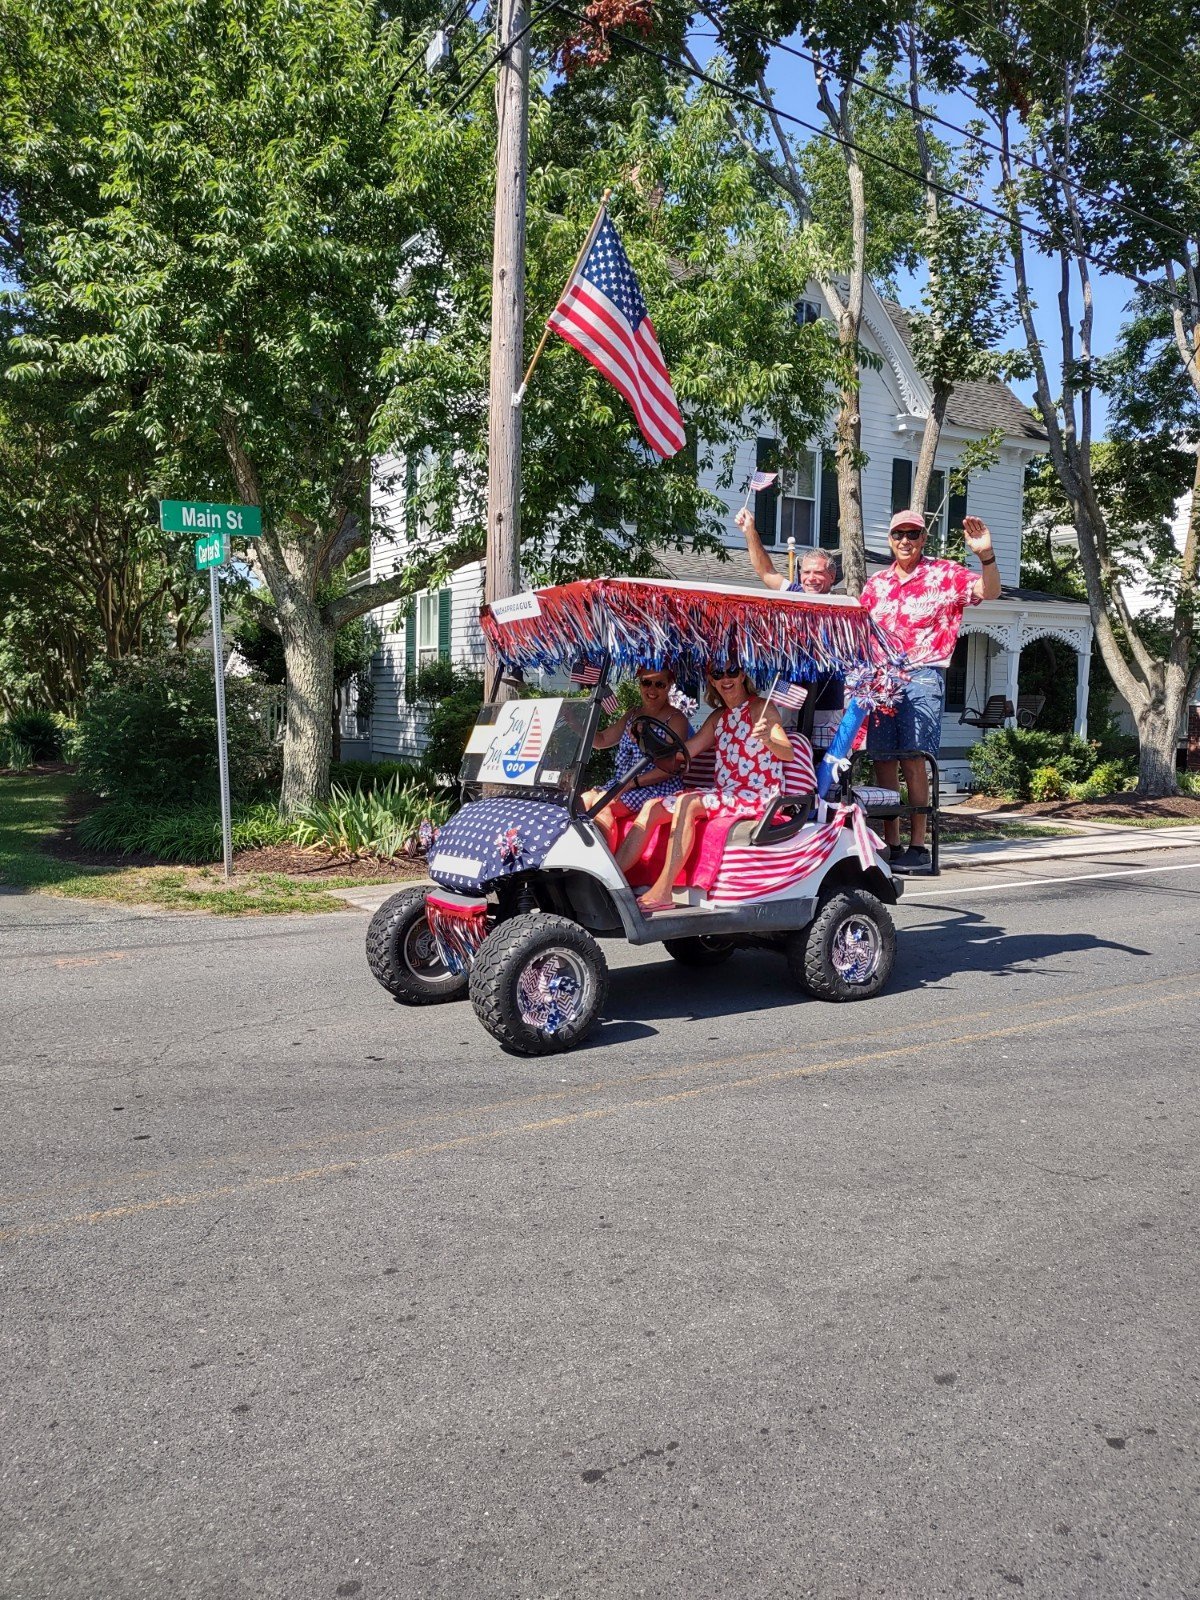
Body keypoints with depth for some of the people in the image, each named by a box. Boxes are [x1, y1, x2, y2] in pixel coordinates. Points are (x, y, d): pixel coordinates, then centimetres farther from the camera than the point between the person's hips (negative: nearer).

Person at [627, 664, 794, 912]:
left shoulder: (761, 708, -3)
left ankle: (663, 892, -34)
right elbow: (682, 752, 14)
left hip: (758, 796, -8)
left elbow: (788, 753, -17)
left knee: (686, 804, -30)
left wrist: (767, 739, -39)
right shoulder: (718, 717, 19)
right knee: (652, 808, -7)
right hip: (725, 795, 8)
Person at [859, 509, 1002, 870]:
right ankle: (891, 843, 11)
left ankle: (918, 845, -4)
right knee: (882, 760, 4)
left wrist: (986, 555, -26)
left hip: (922, 676, -5)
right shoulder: (876, 583, 18)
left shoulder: (945, 575, 4)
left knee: (914, 760, -9)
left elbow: (988, 591, -9)